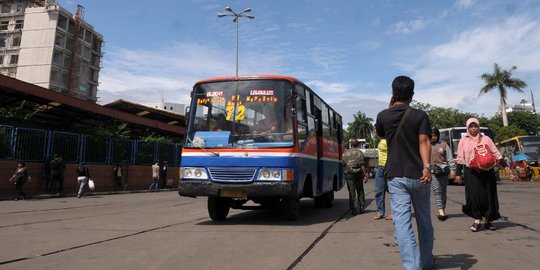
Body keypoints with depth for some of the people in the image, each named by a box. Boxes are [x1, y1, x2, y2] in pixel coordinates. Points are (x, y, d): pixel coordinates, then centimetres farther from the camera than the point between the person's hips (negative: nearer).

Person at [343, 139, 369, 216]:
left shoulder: (346, 153, 5)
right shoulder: (359, 152, 0)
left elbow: (343, 164, 2)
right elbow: (362, 165, -7)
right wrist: (365, 174, -6)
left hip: (349, 174, 0)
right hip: (358, 174, 0)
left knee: (352, 192, 2)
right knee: (360, 191, 13)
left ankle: (353, 210, 0)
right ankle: (361, 208, 15)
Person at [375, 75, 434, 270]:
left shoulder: (383, 116, 4)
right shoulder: (420, 115, -2)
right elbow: (424, 142, -15)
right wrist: (427, 166, -24)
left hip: (395, 176, 0)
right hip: (418, 175, 0)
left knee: (402, 222, -4)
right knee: (424, 220, 17)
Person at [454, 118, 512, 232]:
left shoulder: (486, 139, 11)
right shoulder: (464, 141, 7)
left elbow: (496, 153, 11)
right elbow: (460, 158, 6)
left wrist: (505, 165, 1)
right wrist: (458, 173, 2)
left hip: (487, 171, 2)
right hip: (471, 172, -2)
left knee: (489, 195, 2)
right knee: (474, 195, -8)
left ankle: (487, 220, 14)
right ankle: (477, 220, 2)